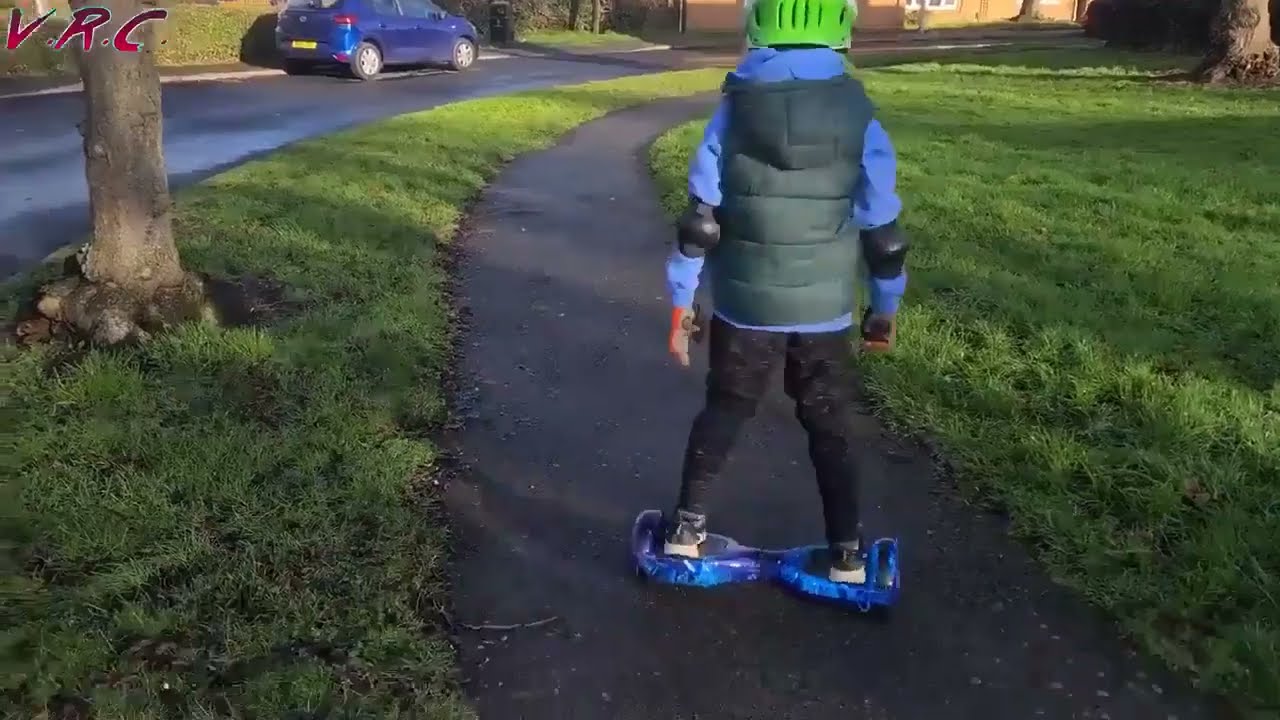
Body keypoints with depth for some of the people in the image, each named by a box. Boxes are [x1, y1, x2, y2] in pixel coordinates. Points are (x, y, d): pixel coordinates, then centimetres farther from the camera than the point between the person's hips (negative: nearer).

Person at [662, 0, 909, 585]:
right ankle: (846, 551, 21)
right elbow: (881, 230, -1)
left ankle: (688, 525, 23)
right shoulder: (860, 120, -5)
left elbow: (699, 221, -5)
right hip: (825, 311, 0)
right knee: (829, 427, 15)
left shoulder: (732, 113, -5)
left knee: (722, 411, 18)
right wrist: (885, 308, 12)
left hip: (744, 306, 0)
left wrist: (680, 302, 3)